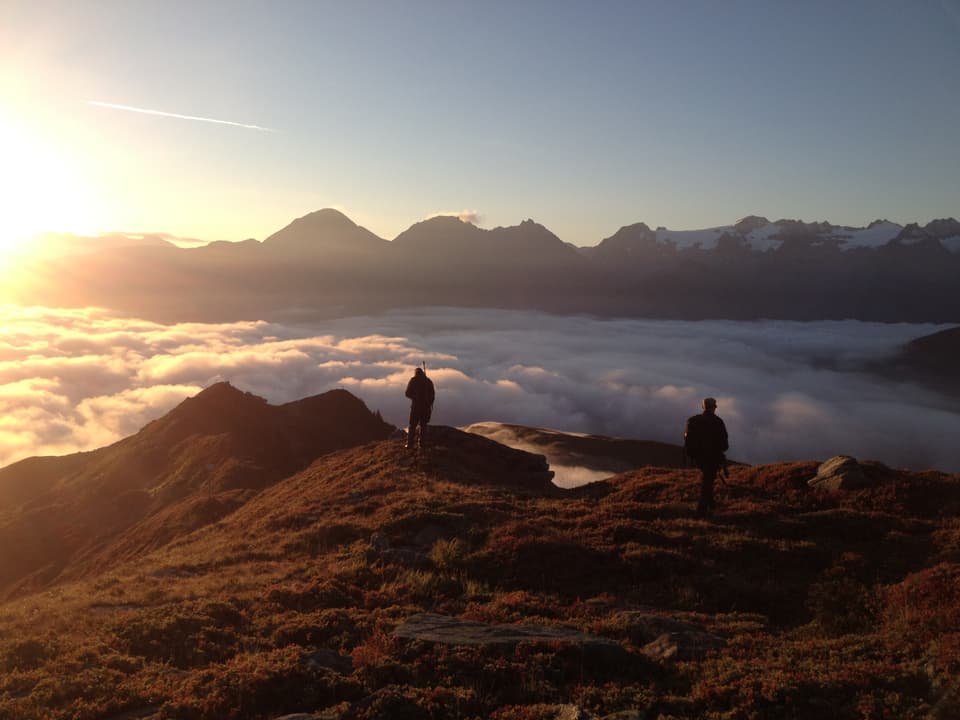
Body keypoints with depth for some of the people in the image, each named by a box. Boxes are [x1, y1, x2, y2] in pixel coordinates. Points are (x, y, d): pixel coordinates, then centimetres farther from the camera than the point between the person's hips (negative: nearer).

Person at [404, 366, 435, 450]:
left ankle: (409, 443, -3)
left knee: (412, 425, 3)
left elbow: (408, 393, -1)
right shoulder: (429, 381, 6)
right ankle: (421, 443, 2)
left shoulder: (413, 380, 0)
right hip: (426, 406, 2)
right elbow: (432, 395, 6)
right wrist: (430, 404, 17)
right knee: (423, 425, 8)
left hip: (416, 406, -2)